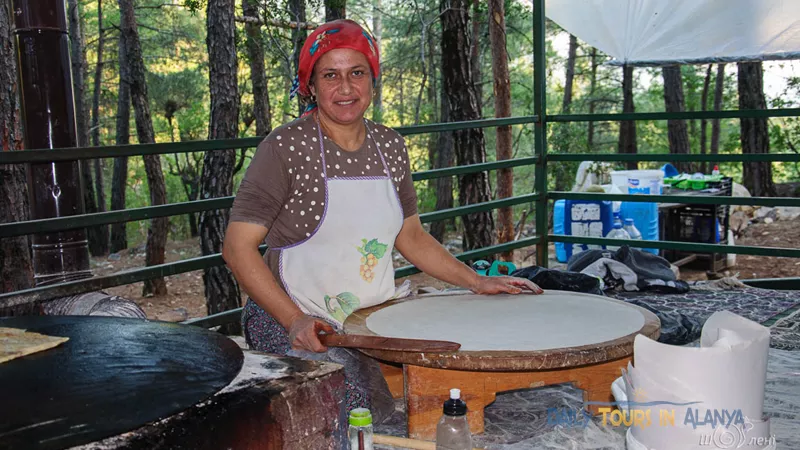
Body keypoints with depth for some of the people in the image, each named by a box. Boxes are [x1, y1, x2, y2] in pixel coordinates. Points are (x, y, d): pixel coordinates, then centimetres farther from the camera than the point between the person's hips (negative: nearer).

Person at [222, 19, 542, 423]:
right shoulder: (286, 147, -10)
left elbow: (411, 236, 18)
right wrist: (294, 320, -21)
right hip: (298, 330, -5)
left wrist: (478, 282, 10)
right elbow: (237, 246, -11)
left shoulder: (390, 147, 7)